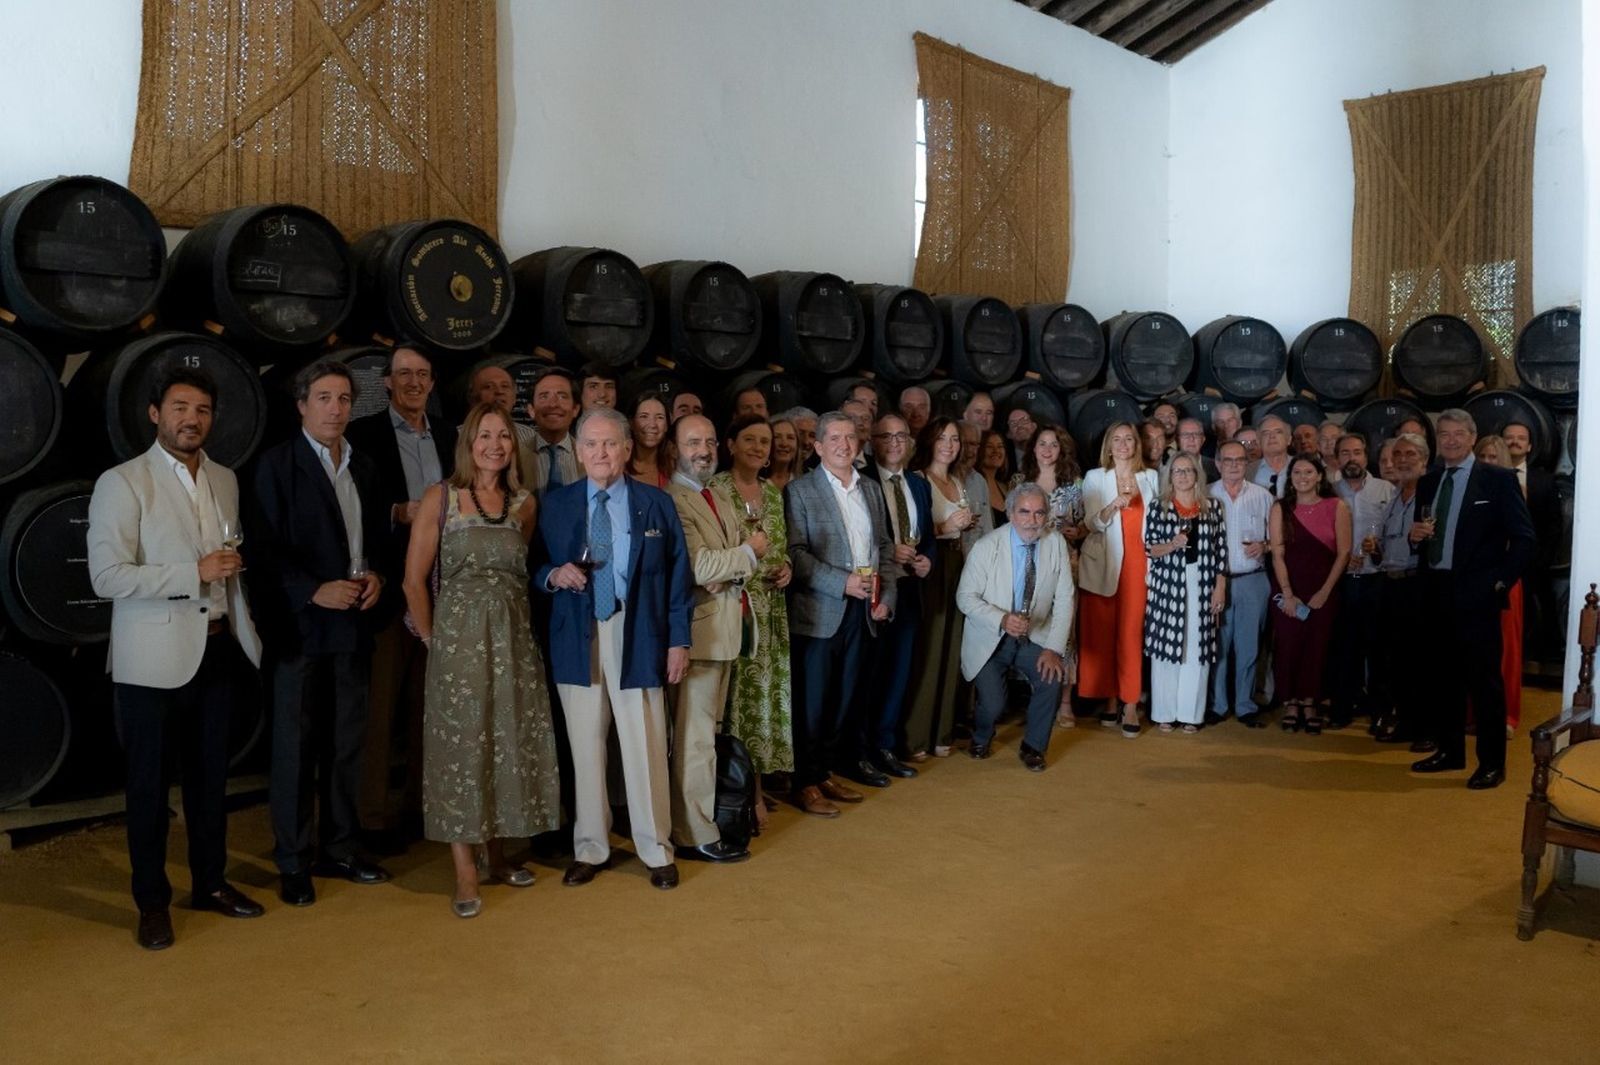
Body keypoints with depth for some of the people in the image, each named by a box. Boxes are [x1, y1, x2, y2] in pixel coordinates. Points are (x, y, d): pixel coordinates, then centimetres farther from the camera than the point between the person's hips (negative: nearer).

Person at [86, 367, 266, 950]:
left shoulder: (225, 480, 9)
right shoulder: (122, 483, -9)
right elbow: (107, 576, -17)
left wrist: (243, 623, 11)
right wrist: (194, 573, -21)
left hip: (218, 649, 5)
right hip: (155, 658, -5)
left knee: (211, 775, 16)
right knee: (149, 782, 7)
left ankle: (210, 881, 31)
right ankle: (152, 902, 21)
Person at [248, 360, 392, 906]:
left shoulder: (364, 466, 12)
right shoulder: (277, 463, -5)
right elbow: (263, 548, -10)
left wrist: (376, 573, 0)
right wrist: (316, 590, -16)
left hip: (353, 621, 6)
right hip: (301, 624, -5)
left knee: (347, 742, 12)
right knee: (295, 745, 2)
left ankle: (339, 849, 24)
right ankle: (294, 863, 13)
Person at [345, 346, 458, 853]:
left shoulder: (448, 436, 14)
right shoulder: (363, 434, -2)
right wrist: (399, 513, -18)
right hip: (389, 587, -5)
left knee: (428, 702, 12)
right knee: (381, 703, 1)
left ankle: (422, 802, 23)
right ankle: (375, 816, 11)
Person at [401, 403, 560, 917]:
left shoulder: (525, 504, 8)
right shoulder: (440, 498, -1)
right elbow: (414, 580, -1)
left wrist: (504, 619, 5)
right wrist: (434, 639, -1)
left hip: (514, 638, 4)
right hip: (457, 637, -3)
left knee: (511, 743, 8)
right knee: (460, 744, 0)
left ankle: (496, 854, 25)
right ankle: (465, 872, 8)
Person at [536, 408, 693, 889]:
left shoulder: (657, 503, 5)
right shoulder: (554, 504, 7)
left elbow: (678, 575, 4)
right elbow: (537, 569, 11)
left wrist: (679, 640, -1)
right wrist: (554, 575, -12)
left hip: (638, 637, -1)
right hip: (577, 639, 1)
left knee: (645, 748, 3)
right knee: (585, 748, 7)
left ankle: (656, 851, 16)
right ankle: (589, 848, 21)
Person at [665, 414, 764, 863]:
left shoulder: (723, 500, 16)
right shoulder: (670, 500, -13)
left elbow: (742, 560, 14)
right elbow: (698, 566, -22)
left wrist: (734, 573, -9)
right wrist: (748, 552, -8)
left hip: (725, 627, 9)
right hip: (699, 629, -9)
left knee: (707, 731, 16)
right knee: (695, 737, -2)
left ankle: (702, 815, 25)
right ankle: (696, 836, 6)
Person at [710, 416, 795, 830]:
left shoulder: (773, 492, 13)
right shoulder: (716, 488, -6)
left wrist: (786, 567, 0)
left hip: (771, 604, 6)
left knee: (768, 686, 8)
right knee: (744, 690, -3)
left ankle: (761, 776, 20)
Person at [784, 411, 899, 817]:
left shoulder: (872, 490, 14)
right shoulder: (799, 490, -4)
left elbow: (886, 547, 16)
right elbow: (795, 553, -12)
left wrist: (886, 596, 3)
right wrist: (843, 582, -18)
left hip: (861, 612, 6)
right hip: (818, 612, -5)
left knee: (846, 699, 11)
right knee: (813, 702, 0)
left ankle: (826, 773, 23)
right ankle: (806, 783, 11)